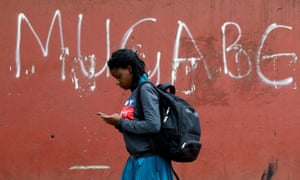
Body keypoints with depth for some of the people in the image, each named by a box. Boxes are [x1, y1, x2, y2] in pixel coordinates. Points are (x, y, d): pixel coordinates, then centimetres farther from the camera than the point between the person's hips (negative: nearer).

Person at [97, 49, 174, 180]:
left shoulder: (145, 90, -13)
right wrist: (116, 121, -1)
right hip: (136, 161, 9)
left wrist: (121, 123, -15)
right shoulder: (134, 93, 13)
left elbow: (153, 125, -23)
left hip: (149, 161, -9)